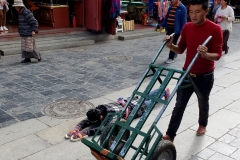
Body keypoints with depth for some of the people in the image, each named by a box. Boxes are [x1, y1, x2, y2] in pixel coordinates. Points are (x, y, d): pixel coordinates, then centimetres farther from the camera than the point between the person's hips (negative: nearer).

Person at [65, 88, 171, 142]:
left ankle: (165, 91, 54)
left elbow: (103, 128, -58)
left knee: (152, 101, 26)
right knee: (145, 97, 32)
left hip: (136, 107, -5)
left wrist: (85, 133, -64)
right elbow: (86, 121, -24)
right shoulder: (99, 109, -27)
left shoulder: (110, 114, -46)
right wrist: (77, 128, -45)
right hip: (127, 102, 5)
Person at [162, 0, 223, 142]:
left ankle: (202, 125, 46)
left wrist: (205, 54, -37)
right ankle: (170, 135, 9)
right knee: (179, 105, 4)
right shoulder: (187, 27, 0)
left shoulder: (215, 29, -15)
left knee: (203, 103, 18)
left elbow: (218, 55, -16)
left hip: (205, 76, -3)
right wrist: (171, 45, -12)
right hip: (187, 73, 3)